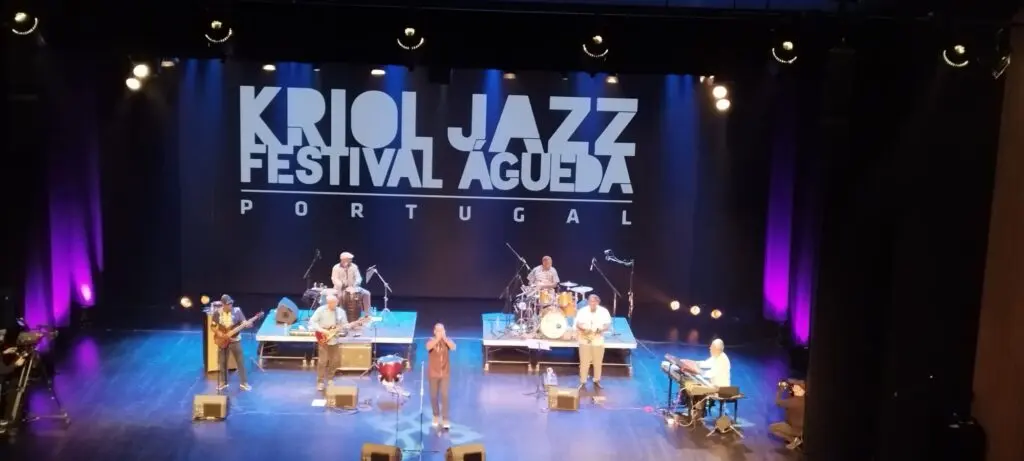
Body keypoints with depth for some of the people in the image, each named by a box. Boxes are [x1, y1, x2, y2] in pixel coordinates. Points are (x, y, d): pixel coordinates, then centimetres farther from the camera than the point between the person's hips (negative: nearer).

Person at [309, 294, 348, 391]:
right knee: (322, 361, -6)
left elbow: (345, 324, 8)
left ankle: (330, 379, 26)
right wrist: (322, 330, -19)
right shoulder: (320, 310, -8)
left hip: (335, 340, 4)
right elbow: (312, 322, -11)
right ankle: (320, 382, 5)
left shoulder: (341, 312, 3)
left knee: (334, 361, 8)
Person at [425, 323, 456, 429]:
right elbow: (428, 347, -28)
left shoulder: (447, 340, -2)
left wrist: (445, 338, -35)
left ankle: (445, 420, -3)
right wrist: (438, 338, -41)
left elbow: (453, 347, -23)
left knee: (444, 395, -8)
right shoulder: (431, 340, -5)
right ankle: (436, 416, 30)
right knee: (434, 396, 9)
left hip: (445, 373, 0)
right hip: (433, 374, 1)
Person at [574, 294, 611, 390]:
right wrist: (583, 329, -22)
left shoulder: (604, 311, -2)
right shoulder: (582, 311, -3)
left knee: (598, 363, 10)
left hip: (598, 341, 1)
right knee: (584, 362, 1)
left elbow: (608, 325, -2)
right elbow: (578, 324, -2)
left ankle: (596, 381, 26)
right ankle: (583, 382, 10)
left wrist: (601, 329, -22)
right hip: (585, 340, -1)